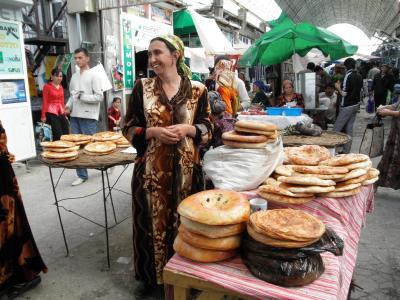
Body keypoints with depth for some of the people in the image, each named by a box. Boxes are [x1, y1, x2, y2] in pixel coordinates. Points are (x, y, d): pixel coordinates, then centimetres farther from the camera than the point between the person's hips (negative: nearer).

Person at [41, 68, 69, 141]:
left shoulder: (61, 87, 15)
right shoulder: (47, 86, -4)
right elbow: (45, 102, -8)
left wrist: (64, 114, 18)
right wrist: (43, 116, -12)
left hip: (61, 112, 7)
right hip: (51, 113, -6)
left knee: (66, 134, 1)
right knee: (58, 136, -11)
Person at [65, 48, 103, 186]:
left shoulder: (93, 75, -4)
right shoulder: (74, 76, 15)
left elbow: (99, 97, -10)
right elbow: (72, 95, 20)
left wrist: (82, 96, -16)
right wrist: (69, 105, 2)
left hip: (88, 116, -6)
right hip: (75, 116, 6)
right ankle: (82, 175, 15)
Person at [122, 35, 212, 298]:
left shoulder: (197, 90, -1)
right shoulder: (142, 88, 2)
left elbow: (207, 130, 4)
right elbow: (129, 129, 3)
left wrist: (188, 129, -16)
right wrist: (153, 132, -15)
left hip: (186, 169, 0)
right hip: (150, 169, 1)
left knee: (184, 222, 11)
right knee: (152, 222, 10)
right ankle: (150, 276, 33)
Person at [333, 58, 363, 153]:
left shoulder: (348, 76, -17)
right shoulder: (359, 76, 7)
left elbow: (344, 93, -18)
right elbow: (359, 90, 17)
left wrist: (338, 88, -2)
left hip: (347, 106, -8)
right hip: (356, 104, 8)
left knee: (336, 129, -2)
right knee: (349, 128, 11)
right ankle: (346, 150, 15)